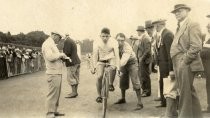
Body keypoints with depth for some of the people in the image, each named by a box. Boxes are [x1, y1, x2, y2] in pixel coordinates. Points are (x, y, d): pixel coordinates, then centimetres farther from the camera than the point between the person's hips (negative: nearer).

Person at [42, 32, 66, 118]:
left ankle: (54, 111, 26)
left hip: (57, 72, 10)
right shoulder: (46, 44, -12)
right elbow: (50, 57, -25)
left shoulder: (52, 44, 19)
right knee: (52, 94, -6)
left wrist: (61, 57, 8)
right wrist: (60, 54, -12)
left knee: (57, 93, 16)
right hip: (53, 73, -10)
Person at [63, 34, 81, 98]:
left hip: (71, 62, -10)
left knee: (71, 78, -4)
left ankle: (74, 92, -3)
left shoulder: (67, 41, -13)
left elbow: (67, 52, -20)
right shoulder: (72, 41, 18)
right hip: (76, 61, 10)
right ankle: (75, 92, 18)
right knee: (76, 78, 12)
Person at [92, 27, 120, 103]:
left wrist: (117, 67, -25)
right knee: (99, 77, -16)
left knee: (113, 68, -35)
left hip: (110, 59, -1)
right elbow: (95, 55, -14)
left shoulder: (113, 42, -18)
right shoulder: (97, 43, -16)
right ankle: (99, 96, 3)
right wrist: (94, 67, -18)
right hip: (101, 61, 1)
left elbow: (117, 55, -20)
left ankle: (111, 84, -8)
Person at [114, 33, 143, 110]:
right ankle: (123, 99, 33)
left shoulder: (127, 47, -33)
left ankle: (140, 103, -12)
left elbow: (124, 59, -45)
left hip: (131, 62, -6)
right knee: (122, 81, 13)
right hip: (123, 64, 6)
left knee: (135, 82, -13)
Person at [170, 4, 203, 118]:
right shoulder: (179, 27, 20)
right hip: (179, 66, 9)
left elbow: (196, 47, -18)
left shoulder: (193, 25, -7)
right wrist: (176, 65, 13)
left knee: (185, 94, -4)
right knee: (190, 93, 16)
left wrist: (184, 61, -17)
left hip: (186, 65, -9)